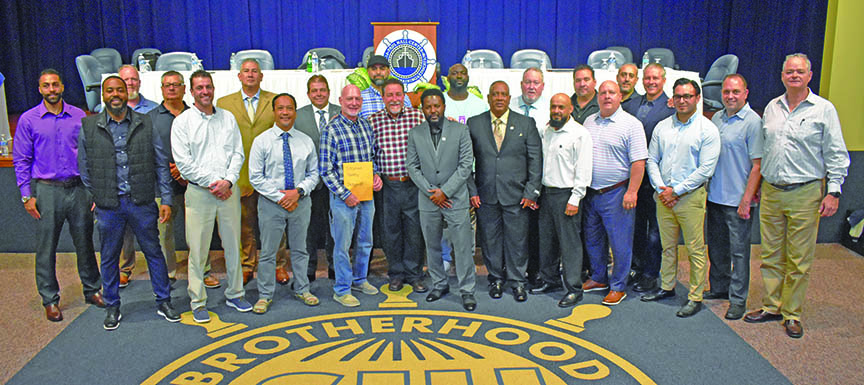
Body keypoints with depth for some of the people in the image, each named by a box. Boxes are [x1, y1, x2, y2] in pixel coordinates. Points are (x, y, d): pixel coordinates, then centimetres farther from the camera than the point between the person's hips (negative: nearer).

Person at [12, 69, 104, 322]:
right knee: (46, 247, 4)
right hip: (46, 190, -1)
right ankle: (50, 299, 16)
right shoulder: (28, 120, 1)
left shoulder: (79, 116, 5)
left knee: (84, 242, 10)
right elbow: (21, 160, 2)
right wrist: (27, 195, -4)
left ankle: (92, 290, 24)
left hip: (78, 187, 2)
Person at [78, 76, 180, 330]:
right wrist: (95, 197, 8)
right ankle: (112, 307, 28)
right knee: (109, 258, 12)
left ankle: (163, 301, 23)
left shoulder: (145, 124, 1)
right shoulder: (89, 127, 1)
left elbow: (161, 164, 3)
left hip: (142, 202, 0)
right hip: (108, 205, 0)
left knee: (154, 252, 8)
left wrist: (166, 199, 0)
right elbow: (84, 168, 10)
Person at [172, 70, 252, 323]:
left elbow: (238, 153, 7)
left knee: (233, 245, 9)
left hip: (229, 189, 3)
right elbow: (183, 162, -6)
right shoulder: (182, 121, 1)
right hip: (199, 192, -3)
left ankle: (234, 294, 23)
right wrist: (211, 182, -11)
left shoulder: (228, 118, 11)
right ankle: (198, 302, 11)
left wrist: (228, 181, -8)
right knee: (198, 249, 0)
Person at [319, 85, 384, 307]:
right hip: (343, 197, -6)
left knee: (365, 242, 17)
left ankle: (359, 279, 35)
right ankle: (342, 290, 16)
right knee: (342, 246, 3)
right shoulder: (332, 130, -11)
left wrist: (376, 175, 0)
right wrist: (345, 194, -15)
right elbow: (325, 170, -11)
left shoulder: (366, 126, 7)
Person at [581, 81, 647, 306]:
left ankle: (618, 287, 15)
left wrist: (632, 191, -19)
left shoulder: (631, 124, -7)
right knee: (592, 239, 16)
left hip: (616, 193, -6)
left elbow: (638, 161, -12)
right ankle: (599, 279, 33)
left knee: (620, 243, 1)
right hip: (590, 192, 6)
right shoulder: (589, 121, 10)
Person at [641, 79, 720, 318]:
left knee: (695, 249, 0)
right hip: (663, 196, 4)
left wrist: (676, 191, -12)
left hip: (691, 197, -4)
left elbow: (706, 169, -10)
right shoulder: (662, 127, 9)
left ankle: (695, 297, 9)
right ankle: (666, 287, 28)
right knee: (668, 246, 14)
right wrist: (661, 187, -4)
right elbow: (652, 160, 11)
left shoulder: (707, 129, -4)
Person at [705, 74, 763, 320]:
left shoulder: (753, 122, -10)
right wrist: (705, 190, 12)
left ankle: (738, 300, 10)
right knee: (716, 247, 16)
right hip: (714, 197, 7)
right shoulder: (717, 118, 9)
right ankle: (719, 288, 32)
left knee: (739, 250, 1)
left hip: (737, 200, -7)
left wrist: (747, 200, -16)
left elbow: (758, 165, -13)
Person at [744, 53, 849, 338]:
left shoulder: (824, 109, -2)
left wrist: (833, 192, -8)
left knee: (799, 259, 2)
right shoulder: (772, 107, 11)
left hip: (805, 194, -4)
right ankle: (771, 307, 22)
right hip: (771, 192, 4)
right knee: (771, 255, 10)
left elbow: (836, 155, -2)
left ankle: (792, 314, 13)